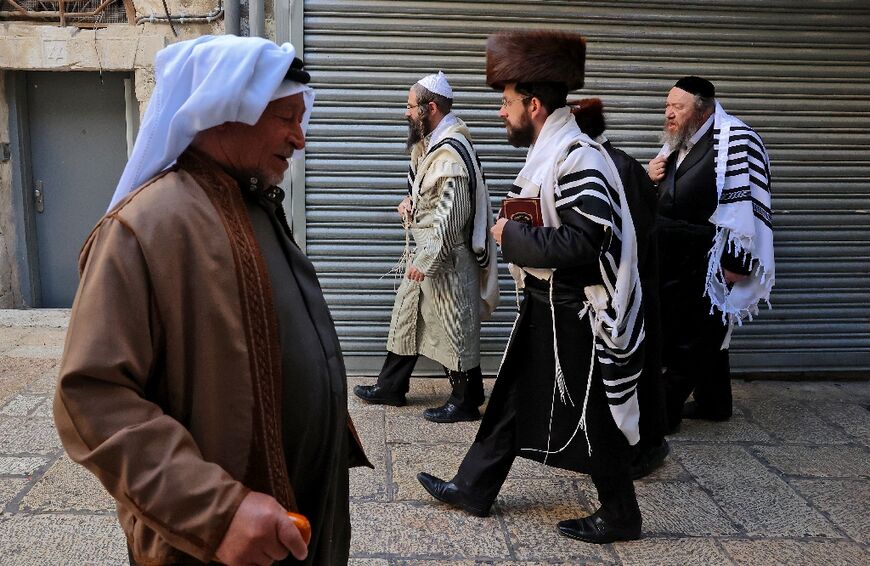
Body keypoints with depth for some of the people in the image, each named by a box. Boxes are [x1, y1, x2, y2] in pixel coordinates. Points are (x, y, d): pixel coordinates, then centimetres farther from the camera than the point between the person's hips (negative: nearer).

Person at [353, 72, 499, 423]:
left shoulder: (451, 153, -23)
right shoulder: (432, 142, 9)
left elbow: (451, 218, -25)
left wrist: (424, 261, -21)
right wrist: (411, 200, 5)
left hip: (447, 257, -10)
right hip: (426, 251, 10)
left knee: (454, 328, 2)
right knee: (408, 318, 18)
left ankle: (466, 402, 17)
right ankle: (391, 388, 31)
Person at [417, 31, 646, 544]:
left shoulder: (579, 158, -22)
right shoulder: (550, 152, 9)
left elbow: (577, 244, -30)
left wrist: (511, 236, -19)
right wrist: (515, 230, 2)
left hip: (577, 312, -10)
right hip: (545, 304, 10)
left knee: (591, 415, 5)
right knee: (512, 398, 17)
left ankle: (620, 516, 23)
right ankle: (474, 488, 31)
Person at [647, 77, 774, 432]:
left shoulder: (736, 140, -14)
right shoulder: (676, 144, 12)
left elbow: (750, 203, -19)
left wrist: (738, 260, -21)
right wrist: (653, 176, 3)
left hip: (705, 262, -8)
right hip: (674, 259, 8)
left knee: (688, 338, -2)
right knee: (705, 332, 16)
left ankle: (665, 411, 6)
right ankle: (714, 403, 28)